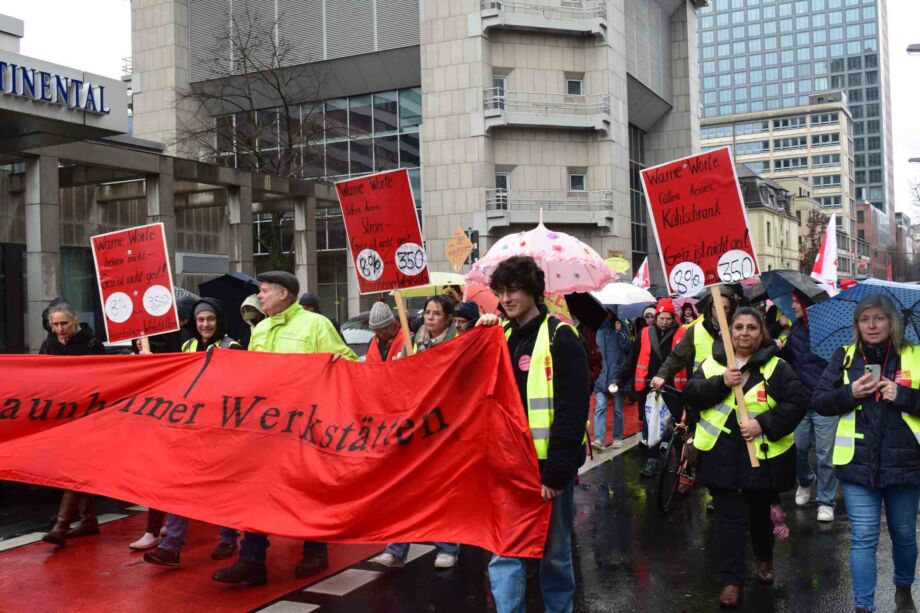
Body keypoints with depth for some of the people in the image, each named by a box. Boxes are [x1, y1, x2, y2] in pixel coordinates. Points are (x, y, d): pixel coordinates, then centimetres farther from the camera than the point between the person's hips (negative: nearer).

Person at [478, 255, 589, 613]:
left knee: (554, 552, 9)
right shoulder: (501, 336, 10)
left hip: (548, 465, -5)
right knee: (504, 552, 5)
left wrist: (557, 471, -16)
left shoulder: (559, 337, -8)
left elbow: (573, 409, -13)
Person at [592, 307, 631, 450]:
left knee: (618, 409, 7)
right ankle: (599, 439, -14)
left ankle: (618, 438, 17)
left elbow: (627, 347, -5)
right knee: (600, 408, -9)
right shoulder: (597, 331, 11)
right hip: (601, 376, 1)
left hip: (616, 376, -1)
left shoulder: (619, 330, 7)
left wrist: (620, 332, -12)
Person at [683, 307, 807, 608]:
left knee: (760, 513, 17)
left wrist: (764, 424, -20)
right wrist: (720, 383, -20)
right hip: (722, 454, 1)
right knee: (729, 518, 1)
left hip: (763, 454, 0)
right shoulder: (712, 363, 4)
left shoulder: (777, 367, -3)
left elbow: (797, 402, -10)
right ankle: (731, 580, 6)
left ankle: (764, 559, 44)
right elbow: (690, 394, -5)